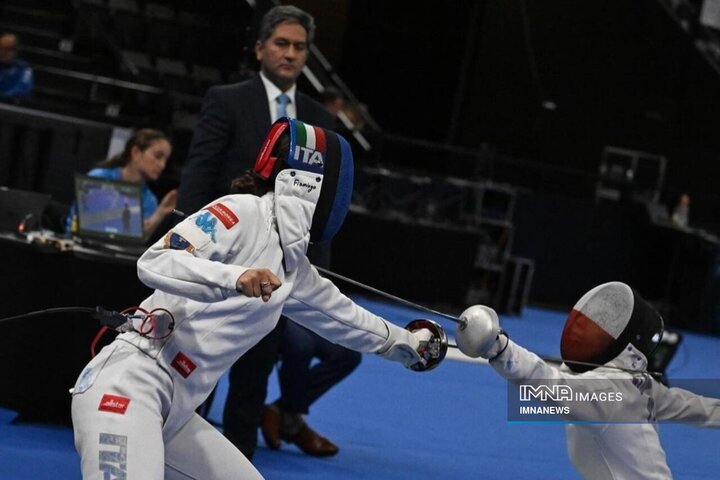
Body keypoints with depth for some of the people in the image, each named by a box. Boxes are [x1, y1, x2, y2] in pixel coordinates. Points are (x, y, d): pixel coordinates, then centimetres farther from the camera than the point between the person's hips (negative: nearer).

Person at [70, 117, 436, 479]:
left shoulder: (291, 263, 15)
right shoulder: (242, 212, -9)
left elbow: (338, 314, 35)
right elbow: (154, 263, -21)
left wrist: (404, 342, 49)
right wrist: (234, 278, -36)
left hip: (170, 412, 10)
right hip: (126, 386, -10)